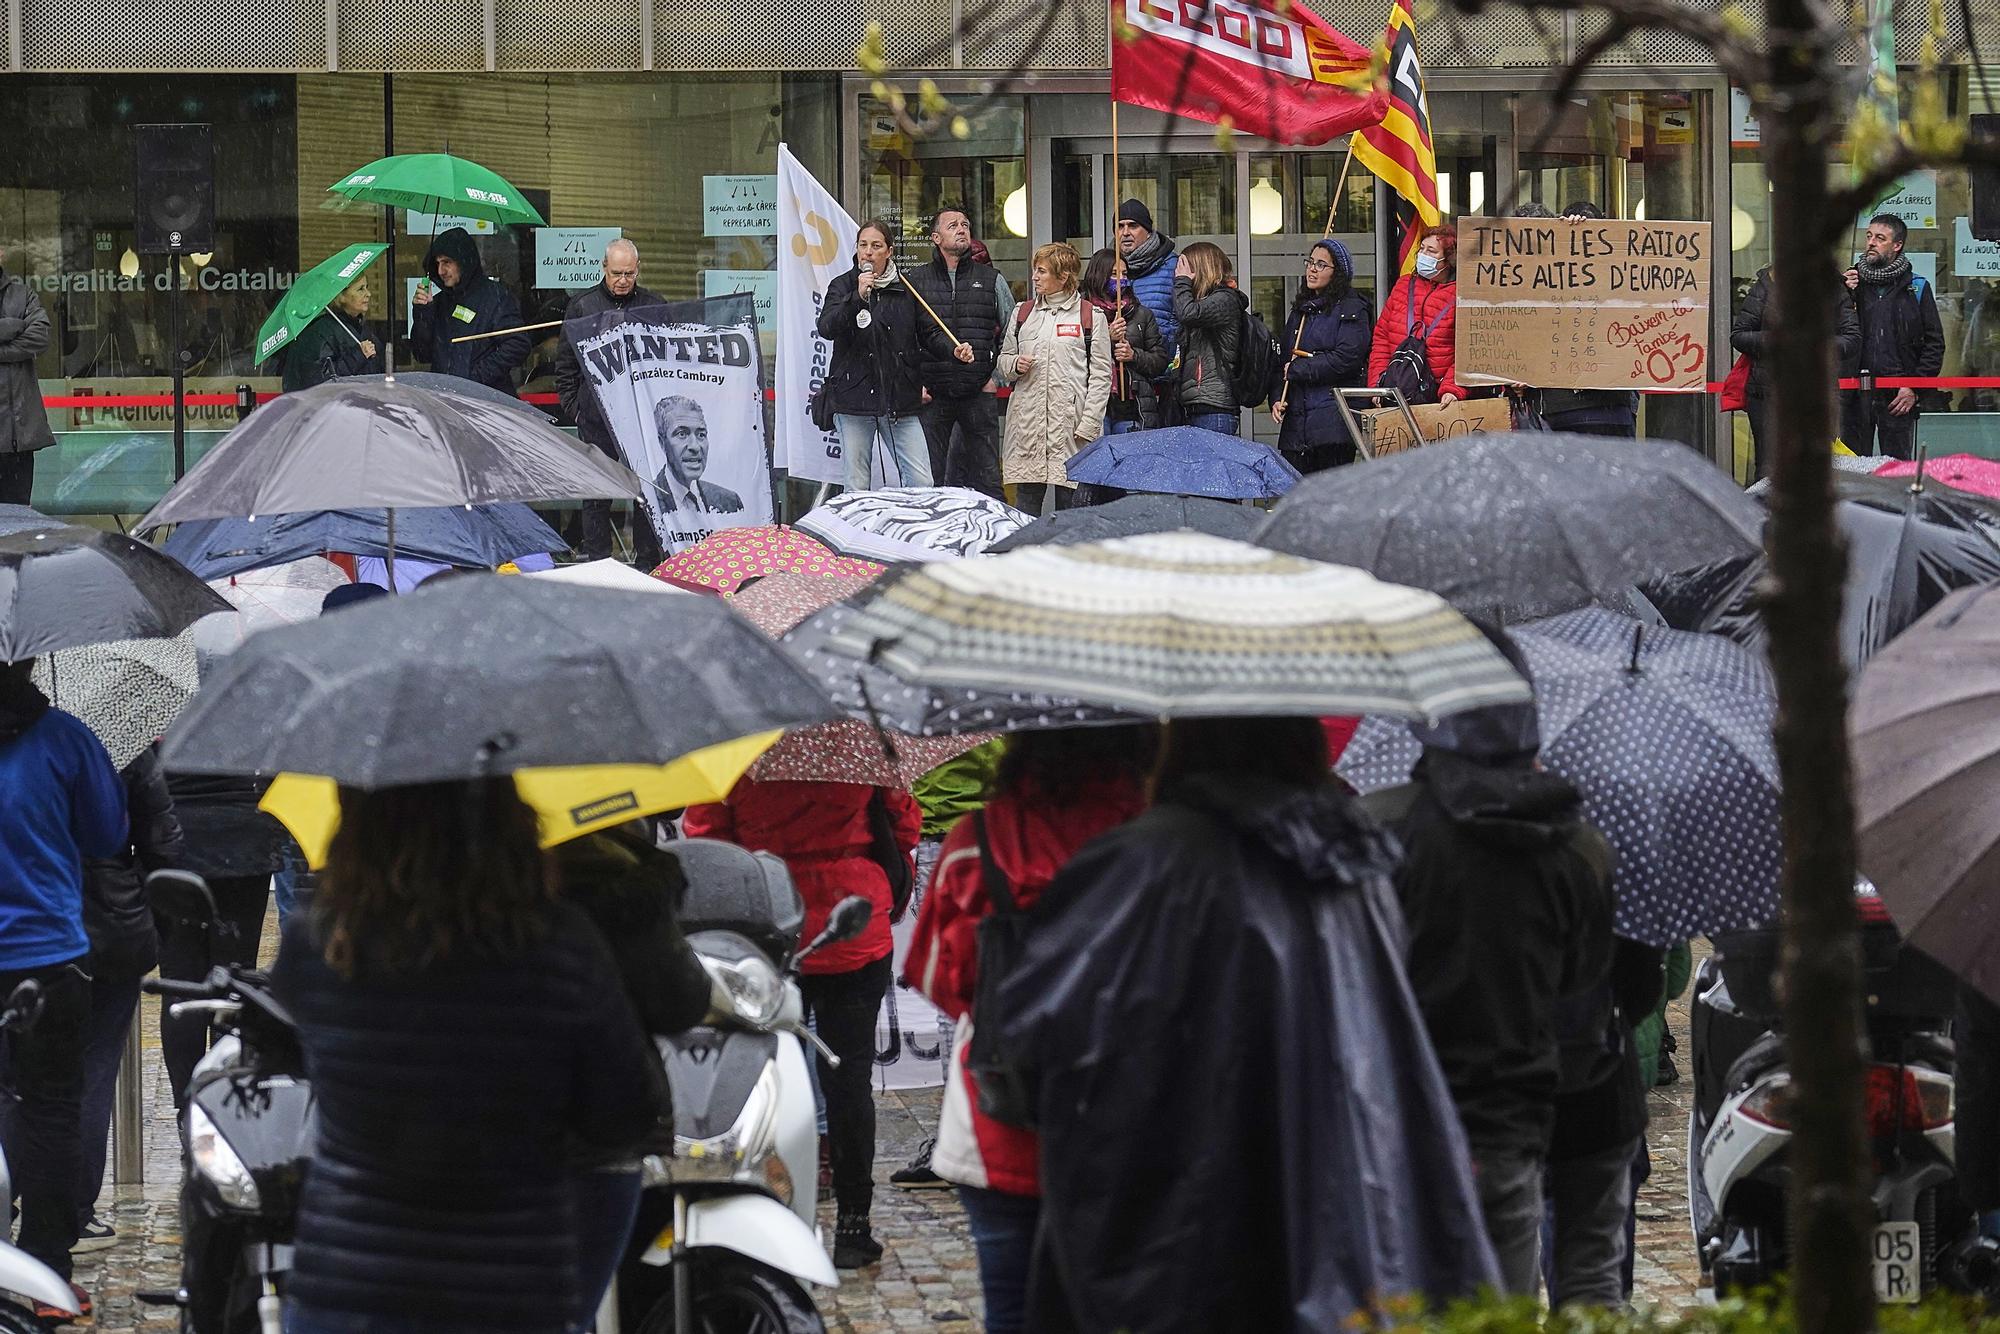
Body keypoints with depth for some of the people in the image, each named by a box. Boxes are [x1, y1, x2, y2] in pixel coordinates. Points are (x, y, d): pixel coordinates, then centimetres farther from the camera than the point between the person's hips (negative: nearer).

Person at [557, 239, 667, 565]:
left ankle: (648, 563, 7)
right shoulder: (582, 306, 6)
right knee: (596, 497, 2)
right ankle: (597, 564, 8)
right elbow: (565, 364, 9)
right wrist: (573, 407, 1)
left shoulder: (654, 306, 8)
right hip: (596, 419, 0)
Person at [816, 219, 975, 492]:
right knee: (857, 487, 2)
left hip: (900, 402, 2)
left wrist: (954, 351, -8)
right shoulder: (843, 287, 3)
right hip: (855, 399, -2)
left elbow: (928, 332, 12)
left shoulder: (905, 289, 10)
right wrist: (857, 297, -25)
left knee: (921, 484, -5)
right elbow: (826, 328, -12)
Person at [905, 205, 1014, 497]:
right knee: (929, 479, 2)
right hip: (931, 396, 0)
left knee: (987, 480, 0)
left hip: (980, 394, 0)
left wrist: (997, 376, 3)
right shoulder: (917, 281, 7)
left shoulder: (991, 279, 8)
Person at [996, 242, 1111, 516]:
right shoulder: (1023, 314, 17)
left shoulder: (1090, 316, 4)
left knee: (1070, 505, -3)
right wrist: (1015, 365, -2)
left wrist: (1089, 424, -9)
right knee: (1027, 499, 2)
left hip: (1071, 421, -4)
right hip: (1027, 421, 4)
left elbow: (1101, 374, 0)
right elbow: (1002, 364, 23)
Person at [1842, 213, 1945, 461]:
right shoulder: (1853, 281, 11)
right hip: (1855, 392, 2)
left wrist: (1915, 388, -6)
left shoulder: (1917, 288, 5)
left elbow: (1934, 344, 3)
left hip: (1897, 395, -2)